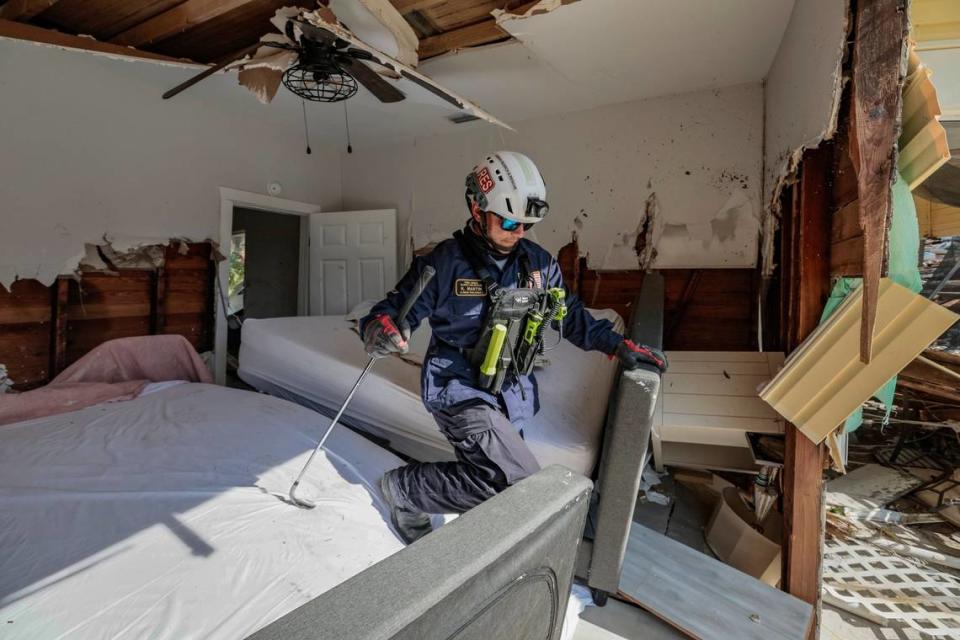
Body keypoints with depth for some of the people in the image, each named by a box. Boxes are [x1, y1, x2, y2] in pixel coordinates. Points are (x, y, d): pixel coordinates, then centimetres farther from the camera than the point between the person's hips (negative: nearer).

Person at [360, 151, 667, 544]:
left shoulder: (539, 264, 4)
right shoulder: (445, 262, -11)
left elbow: (569, 315, 15)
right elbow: (399, 307, -8)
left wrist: (618, 346, 6)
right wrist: (380, 326, -33)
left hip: (511, 395, 6)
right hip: (460, 389, -6)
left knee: (485, 485, 15)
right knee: (517, 480, -21)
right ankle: (405, 488, 0)